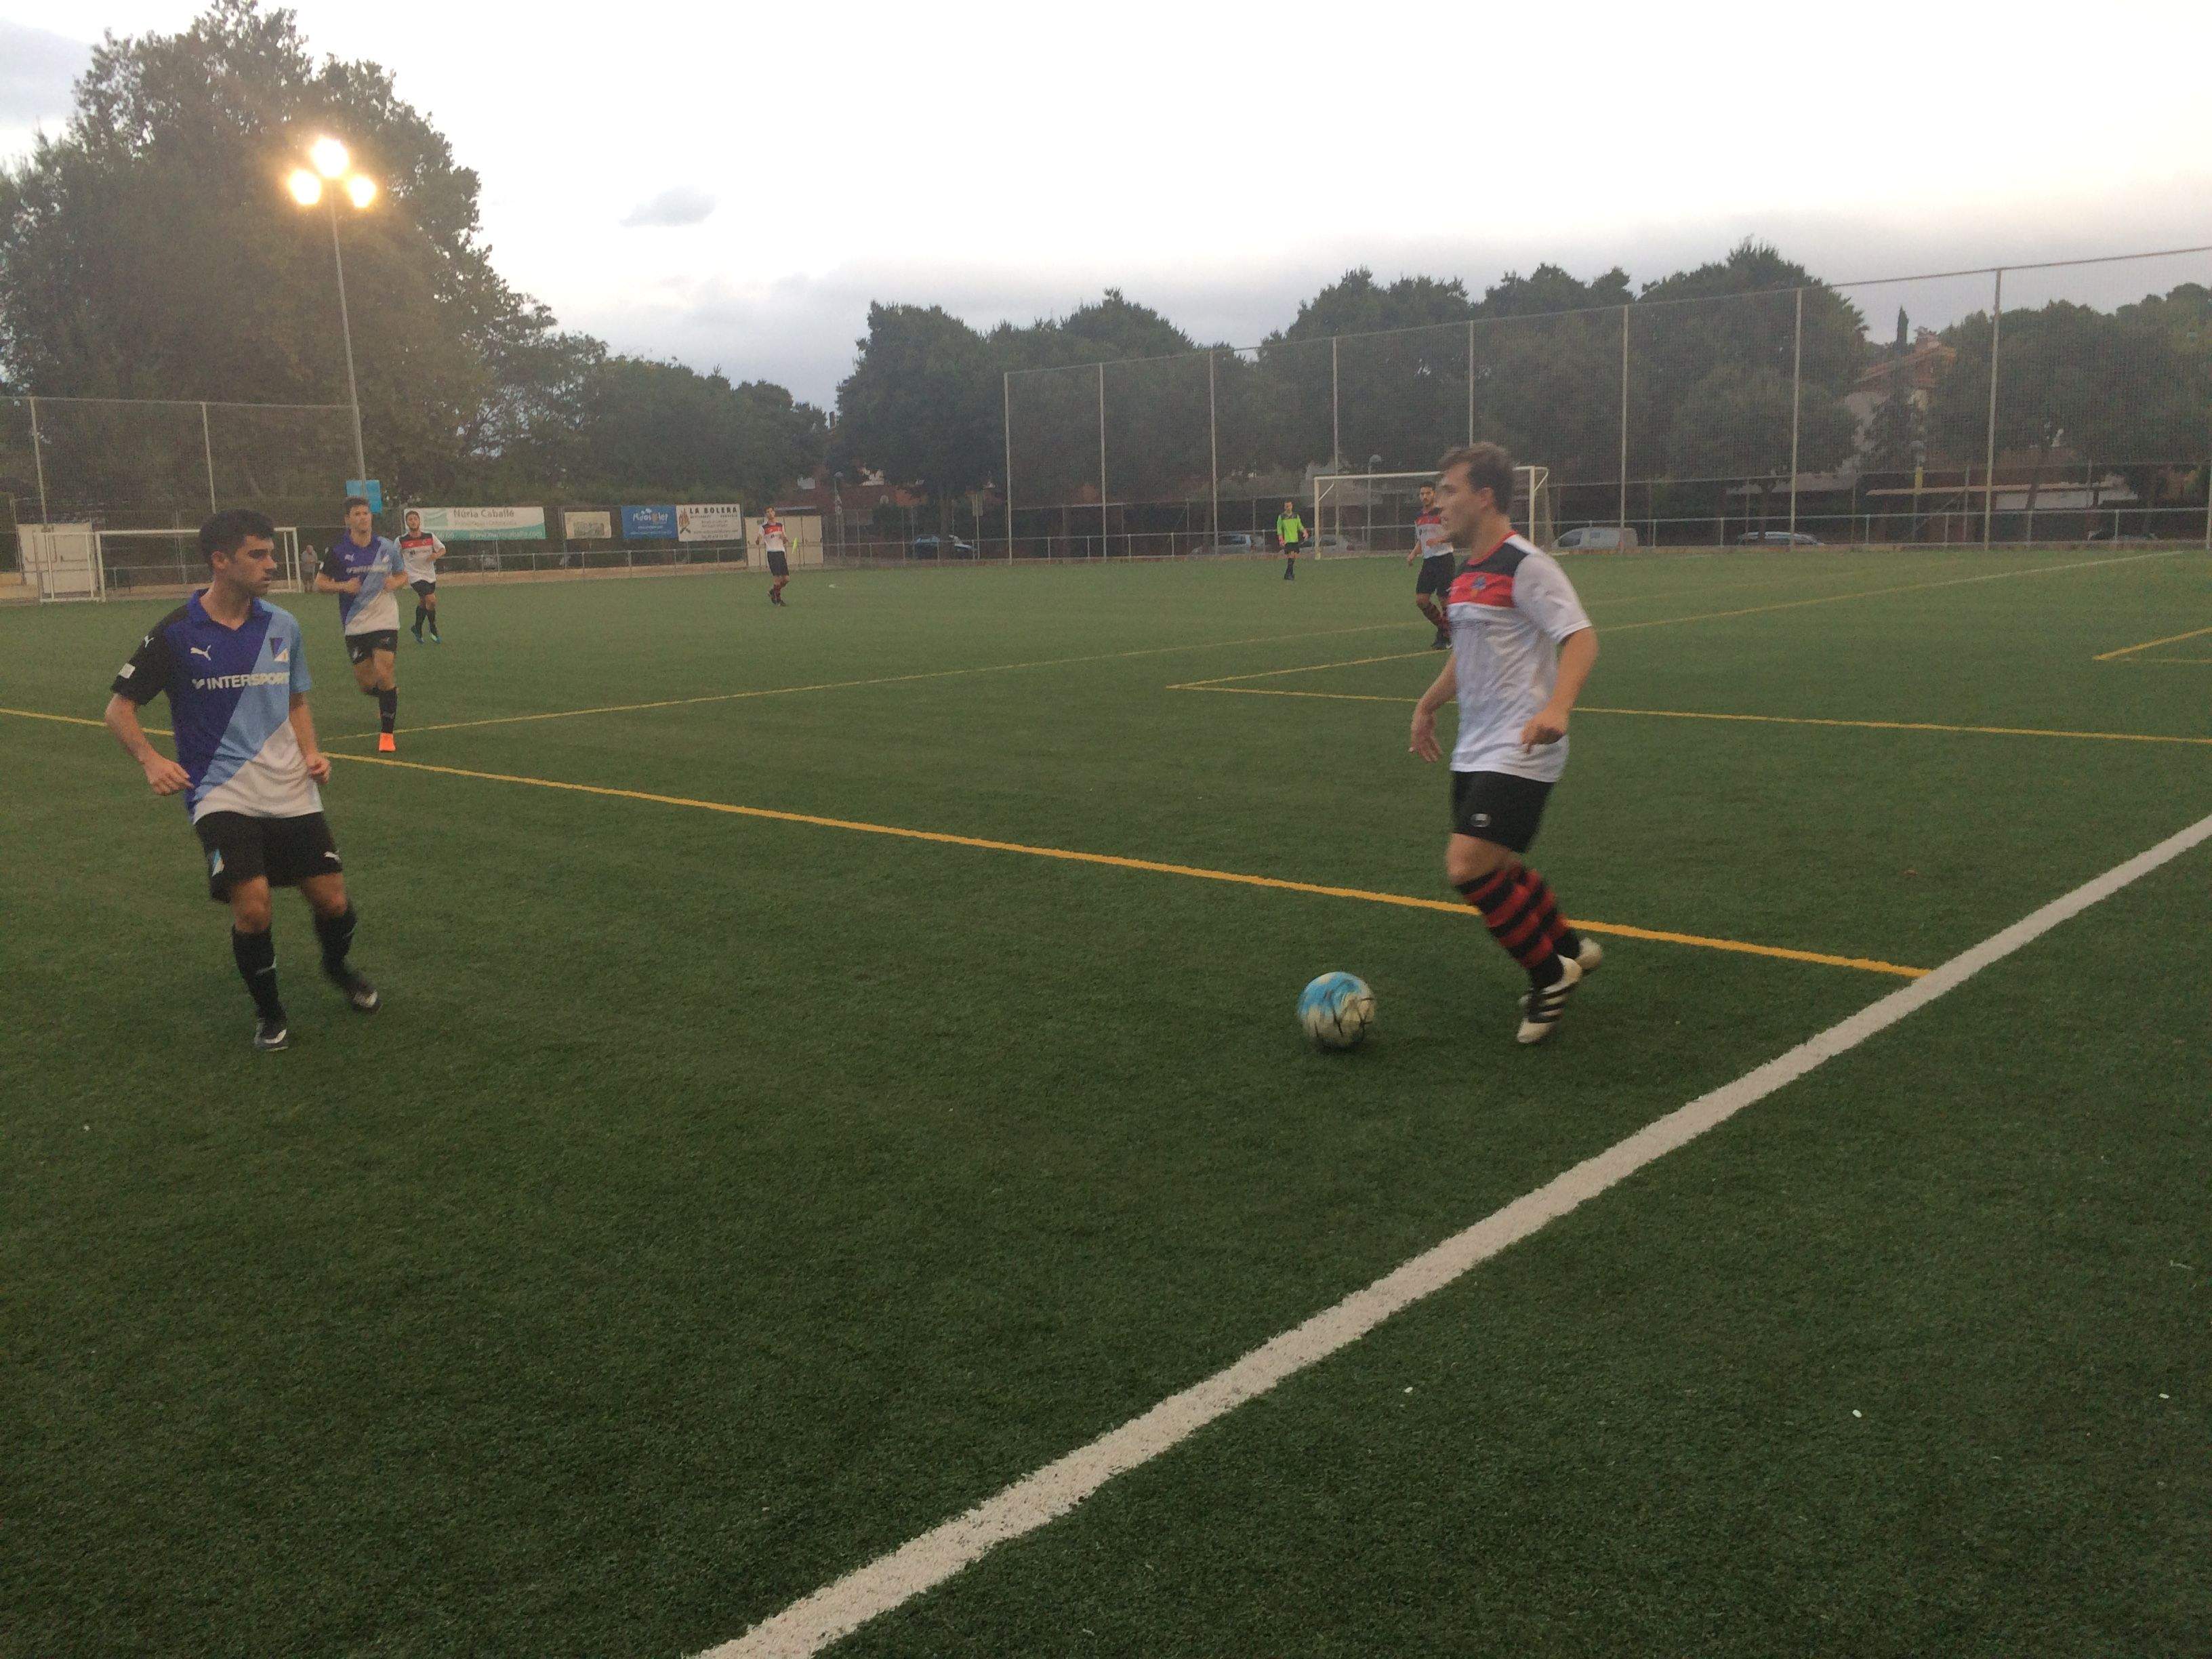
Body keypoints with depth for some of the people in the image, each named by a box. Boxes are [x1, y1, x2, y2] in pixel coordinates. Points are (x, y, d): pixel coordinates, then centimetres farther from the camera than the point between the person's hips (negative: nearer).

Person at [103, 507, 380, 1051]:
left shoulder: (283, 626, 5)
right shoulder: (176, 633, -6)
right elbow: (119, 706, 2)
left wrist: (311, 751, 1)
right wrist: (150, 759, -15)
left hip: (291, 792, 4)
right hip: (221, 795, -3)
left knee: (332, 901, 0)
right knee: (252, 908, -17)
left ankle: (338, 966, 35)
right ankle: (268, 1011, 9)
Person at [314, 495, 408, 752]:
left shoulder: (386, 548, -1)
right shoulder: (338, 551, -4)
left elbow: (403, 575, 14)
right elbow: (319, 583, 2)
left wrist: (396, 582, -9)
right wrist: (343, 586, -17)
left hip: (384, 621, -1)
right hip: (355, 625, 1)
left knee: (384, 674, -14)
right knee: (366, 683, 5)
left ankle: (387, 733, -1)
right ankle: (387, 698, 42)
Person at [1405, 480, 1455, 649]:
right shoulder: (1418, 517, 14)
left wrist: (1439, 540, -23)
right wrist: (1413, 554, 9)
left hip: (1444, 558, -7)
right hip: (1428, 561, 7)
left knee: (1445, 600, -6)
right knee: (1421, 600, 1)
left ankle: (1446, 636, 7)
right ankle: (1443, 628, 20)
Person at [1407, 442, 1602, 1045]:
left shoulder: (1525, 565, -14)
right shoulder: (1467, 574, 13)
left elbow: (1581, 637, -22)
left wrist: (1557, 707, -36)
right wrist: (1429, 704, 30)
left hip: (1517, 753, -9)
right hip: (1474, 750, 9)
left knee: (1468, 867, -16)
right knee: (1497, 870, 17)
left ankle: (1549, 975, 5)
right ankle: (1570, 951, 38)